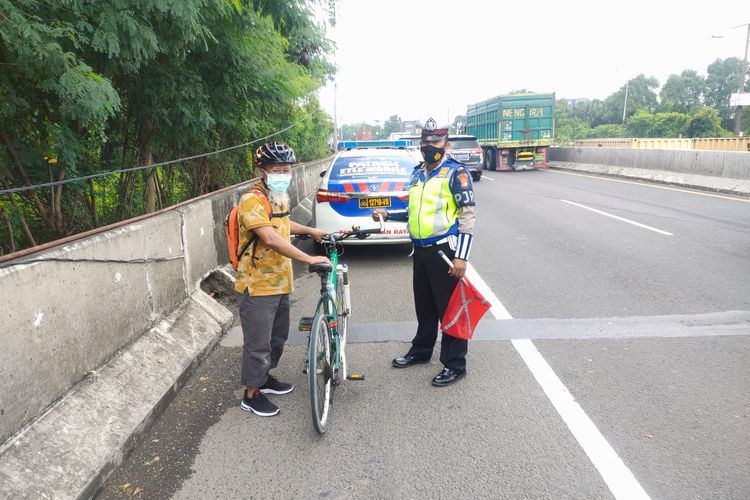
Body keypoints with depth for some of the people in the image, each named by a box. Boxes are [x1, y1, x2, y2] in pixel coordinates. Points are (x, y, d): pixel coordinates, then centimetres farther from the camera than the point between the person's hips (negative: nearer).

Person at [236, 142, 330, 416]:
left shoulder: (280, 198, 10)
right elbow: (270, 238, -33)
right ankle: (252, 394, 19)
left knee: (278, 336, 22)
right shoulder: (253, 200, -20)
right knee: (258, 343, 2)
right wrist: (309, 259, -35)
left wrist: (311, 231, 25)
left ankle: (264, 377, 42)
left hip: (279, 283, 9)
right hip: (257, 287, -9)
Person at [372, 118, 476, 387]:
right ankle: (421, 350, 36)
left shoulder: (456, 173, -9)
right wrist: (388, 214, 10)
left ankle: (455, 364, 12)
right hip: (421, 250, 7)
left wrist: (461, 256, -18)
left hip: (445, 250, -7)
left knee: (450, 308, 0)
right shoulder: (417, 174, 13)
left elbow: (467, 216, -13)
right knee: (424, 305, 19)